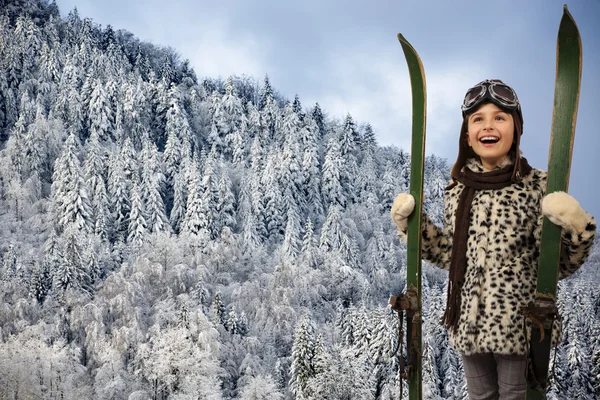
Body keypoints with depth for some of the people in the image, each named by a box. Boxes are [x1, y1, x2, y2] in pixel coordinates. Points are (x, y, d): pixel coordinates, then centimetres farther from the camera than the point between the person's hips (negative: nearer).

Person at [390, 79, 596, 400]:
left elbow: (560, 265, -8)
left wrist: (575, 227, -26)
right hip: (470, 324, 4)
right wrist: (411, 224, 5)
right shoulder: (457, 191, 3)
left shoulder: (538, 186, -9)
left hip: (519, 324, -4)